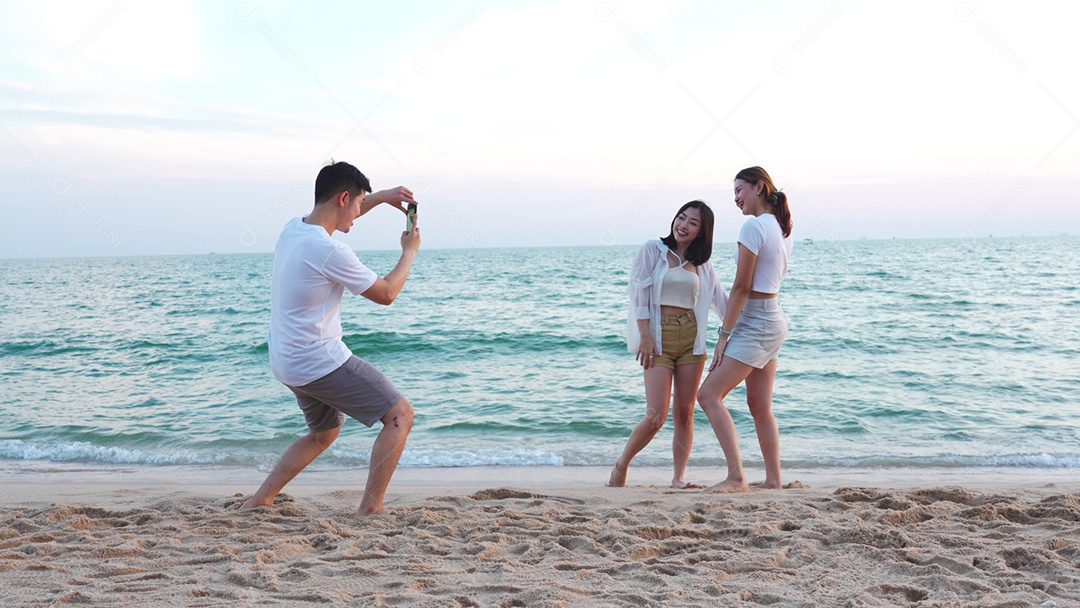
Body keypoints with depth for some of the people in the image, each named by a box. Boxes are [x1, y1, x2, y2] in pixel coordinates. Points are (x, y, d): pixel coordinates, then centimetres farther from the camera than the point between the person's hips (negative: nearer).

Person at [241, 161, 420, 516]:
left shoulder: (292, 229, 4)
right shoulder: (331, 252, -22)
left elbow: (335, 218, 29)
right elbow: (386, 294, -8)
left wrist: (381, 198, 23)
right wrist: (409, 252, 6)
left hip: (287, 363, 10)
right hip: (321, 362, -9)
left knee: (323, 434, 29)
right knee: (400, 414, -2)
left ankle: (259, 501, 27)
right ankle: (371, 508, -3)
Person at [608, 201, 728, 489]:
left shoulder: (702, 263, 12)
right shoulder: (653, 249, 0)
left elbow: (720, 299, 14)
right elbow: (639, 292, -5)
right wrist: (645, 336, -11)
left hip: (691, 337, 4)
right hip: (658, 336, -4)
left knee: (685, 413, 4)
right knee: (656, 416, -11)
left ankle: (678, 478, 14)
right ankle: (620, 467, 10)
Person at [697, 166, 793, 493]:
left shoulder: (753, 226, -15)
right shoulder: (781, 228, 13)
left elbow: (741, 287, -17)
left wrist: (724, 334, -13)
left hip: (754, 324, -10)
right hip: (773, 320, 10)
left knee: (709, 395, -8)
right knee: (760, 407, 13)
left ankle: (736, 478, -11)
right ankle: (773, 479, 18)